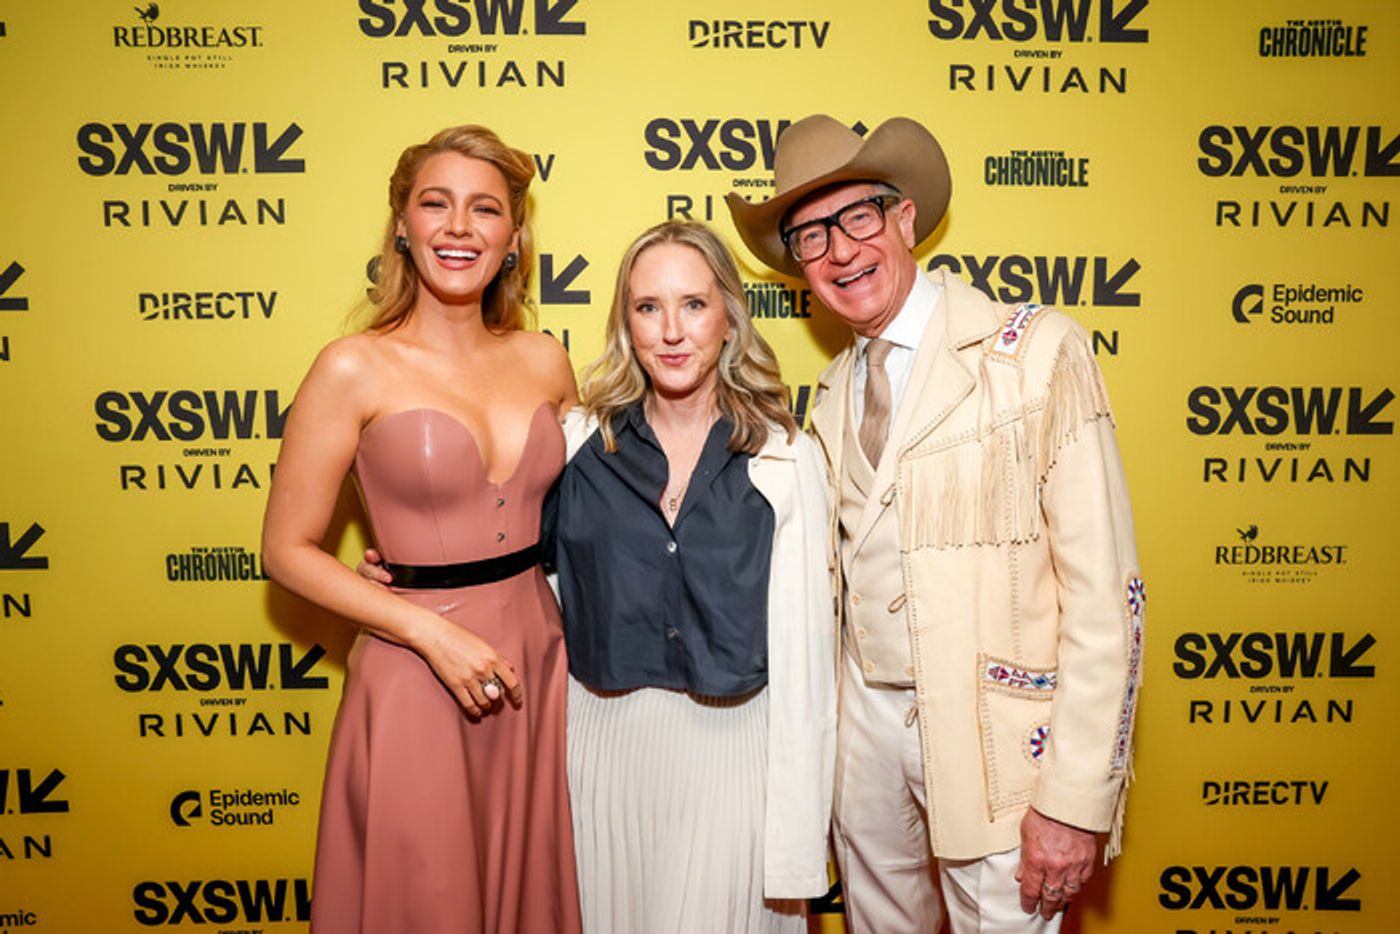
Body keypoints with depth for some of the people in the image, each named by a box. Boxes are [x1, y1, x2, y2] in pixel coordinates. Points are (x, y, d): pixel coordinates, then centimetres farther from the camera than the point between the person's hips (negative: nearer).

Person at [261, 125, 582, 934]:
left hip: (539, 656, 4)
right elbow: (288, 549, -6)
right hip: (418, 670, -4)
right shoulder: (356, 369, -9)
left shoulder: (546, 362, 3)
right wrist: (432, 632, -15)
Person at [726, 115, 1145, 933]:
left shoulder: (1039, 352, -10)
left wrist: (1076, 801, -17)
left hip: (996, 732, -5)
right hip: (869, 720, 5)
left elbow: (1104, 589, -14)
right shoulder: (834, 393, 8)